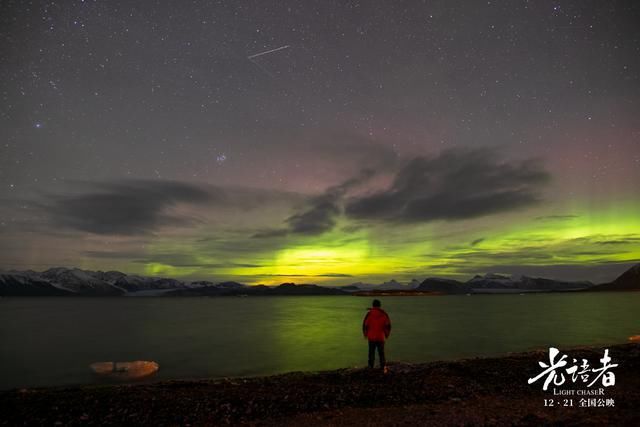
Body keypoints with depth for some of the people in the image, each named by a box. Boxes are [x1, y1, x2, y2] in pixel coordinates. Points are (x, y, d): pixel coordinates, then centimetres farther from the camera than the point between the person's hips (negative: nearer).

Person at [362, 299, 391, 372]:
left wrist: (365, 334, 9)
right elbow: (388, 325, 0)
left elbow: (365, 325, -6)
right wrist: (386, 335, 13)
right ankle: (383, 367, 7)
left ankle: (371, 367, 11)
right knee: (381, 353, 10)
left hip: (371, 337, -1)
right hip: (381, 337, 1)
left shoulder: (369, 313, -7)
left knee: (371, 352, 10)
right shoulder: (384, 314, -3)